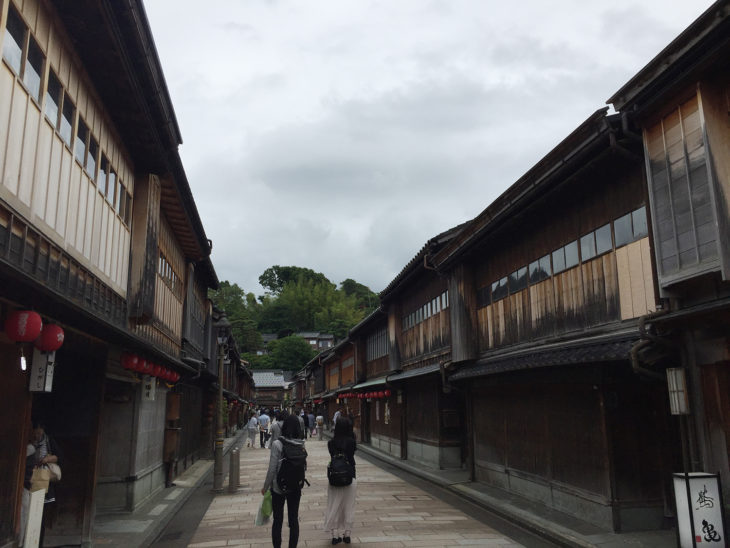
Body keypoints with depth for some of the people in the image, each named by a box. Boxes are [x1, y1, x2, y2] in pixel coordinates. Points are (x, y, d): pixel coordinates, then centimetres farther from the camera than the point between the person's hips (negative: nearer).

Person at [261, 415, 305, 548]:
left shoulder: (277, 444, -16)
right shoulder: (301, 444, -5)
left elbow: (272, 469, -14)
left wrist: (265, 487, -1)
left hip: (278, 487, -3)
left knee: (277, 520, 11)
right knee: (294, 519, 13)